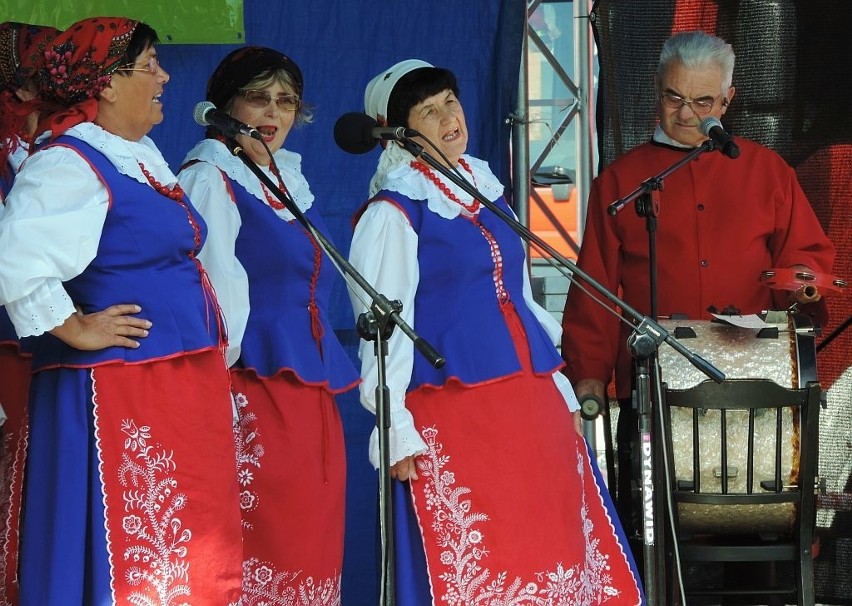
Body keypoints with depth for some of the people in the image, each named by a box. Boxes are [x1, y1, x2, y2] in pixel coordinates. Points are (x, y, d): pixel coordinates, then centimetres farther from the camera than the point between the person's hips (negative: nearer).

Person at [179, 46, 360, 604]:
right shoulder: (210, 179, -6)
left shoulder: (290, 177, 18)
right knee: (267, 556, -10)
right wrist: (226, 397, -19)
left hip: (314, 391, 8)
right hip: (255, 389, -8)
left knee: (316, 553, 5)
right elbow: (220, 295, -14)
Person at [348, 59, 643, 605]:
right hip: (452, 412, -7)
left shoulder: (488, 191, 15)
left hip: (532, 404, 7)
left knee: (555, 551, 5)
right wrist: (397, 432, -14)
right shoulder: (393, 212, -5)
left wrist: (559, 389, 18)